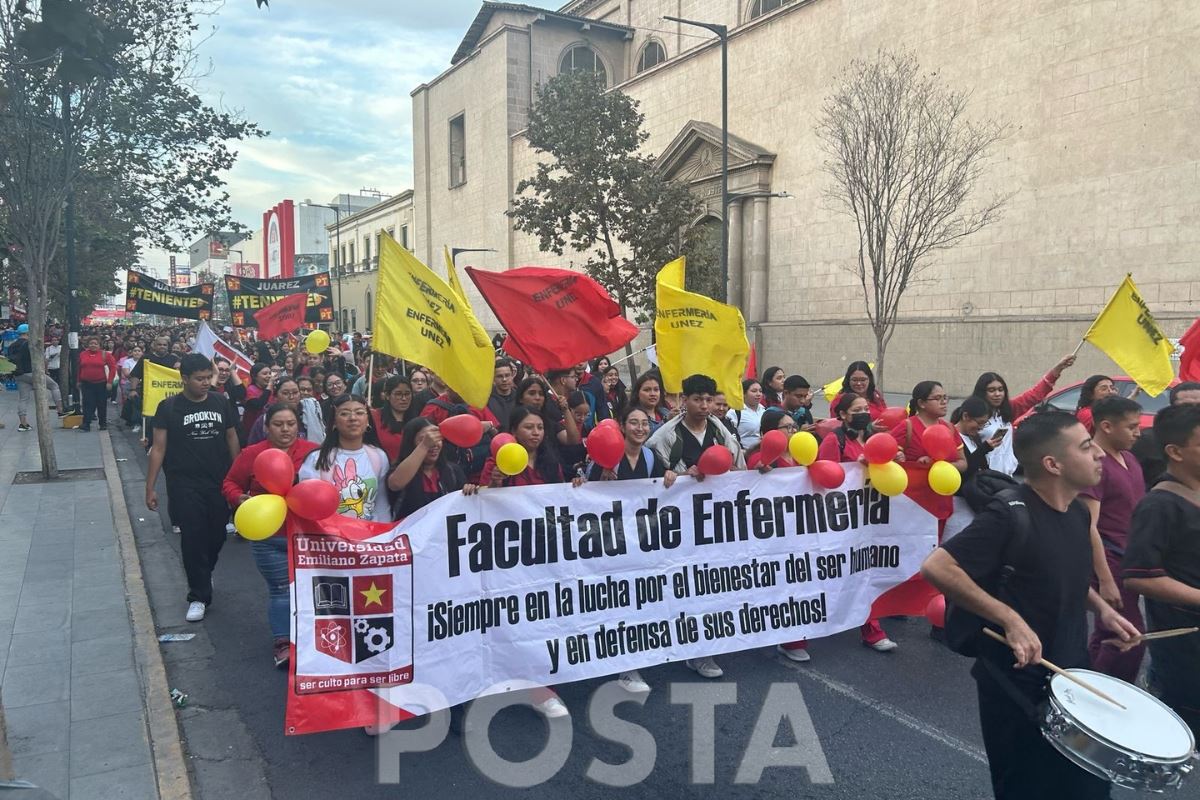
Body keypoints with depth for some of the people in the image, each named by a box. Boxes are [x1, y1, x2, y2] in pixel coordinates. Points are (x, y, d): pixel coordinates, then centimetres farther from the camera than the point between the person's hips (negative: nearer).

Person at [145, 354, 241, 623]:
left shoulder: (220, 403, 3)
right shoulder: (169, 407, -4)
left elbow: (232, 439, 9)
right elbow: (159, 448, -3)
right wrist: (150, 487, -5)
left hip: (220, 483, 3)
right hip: (185, 486, -3)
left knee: (217, 536, 10)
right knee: (193, 539, 0)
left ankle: (204, 575, 39)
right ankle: (198, 596, 12)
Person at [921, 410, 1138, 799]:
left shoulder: (1078, 513, 2)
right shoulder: (1010, 516, -25)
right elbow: (936, 567, -31)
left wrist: (1102, 608, 6)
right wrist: (1011, 619, -31)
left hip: (1073, 677, 8)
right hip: (1019, 689, -8)